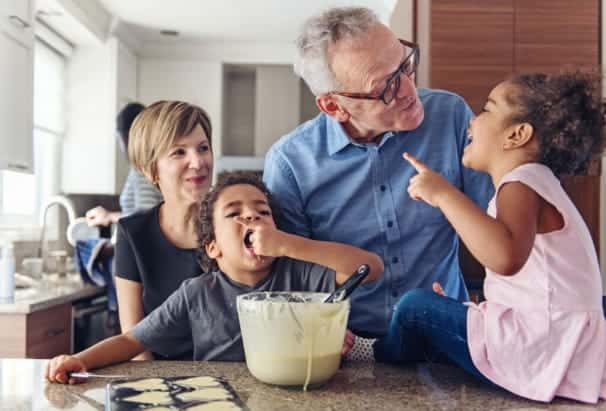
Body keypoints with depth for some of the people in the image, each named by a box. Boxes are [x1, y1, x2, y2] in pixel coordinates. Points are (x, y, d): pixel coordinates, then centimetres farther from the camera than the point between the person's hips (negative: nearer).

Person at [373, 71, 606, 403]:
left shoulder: (522, 184, -18)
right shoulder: (534, 181, 17)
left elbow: (505, 257, -41)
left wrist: (444, 194, -35)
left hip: (546, 353, -11)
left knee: (416, 307, -8)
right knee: (441, 311, 27)